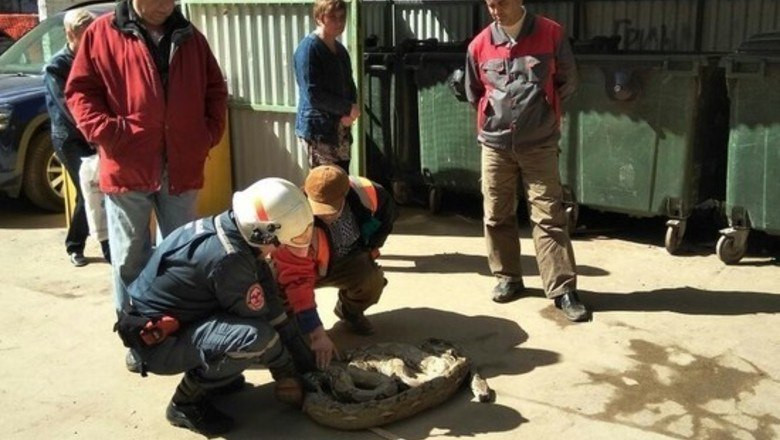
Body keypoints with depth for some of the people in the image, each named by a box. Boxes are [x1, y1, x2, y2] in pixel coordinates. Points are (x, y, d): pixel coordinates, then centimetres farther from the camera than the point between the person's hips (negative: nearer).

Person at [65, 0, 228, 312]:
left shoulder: (190, 37, 12)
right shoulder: (102, 32, 1)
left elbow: (216, 90, 17)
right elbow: (80, 90, 0)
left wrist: (210, 132, 3)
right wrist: (106, 132, -14)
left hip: (182, 166, 3)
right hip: (127, 166, -3)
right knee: (129, 256, 6)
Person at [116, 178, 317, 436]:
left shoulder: (226, 227, -3)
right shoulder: (228, 258, -30)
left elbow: (272, 307, 3)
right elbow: (262, 323, -18)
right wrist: (287, 373, -3)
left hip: (169, 320, 9)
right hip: (157, 341, -9)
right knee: (257, 336, -29)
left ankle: (207, 370, 14)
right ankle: (187, 402, -7)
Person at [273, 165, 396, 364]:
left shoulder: (364, 192, -26)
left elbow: (387, 208, -1)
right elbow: (296, 281, -41)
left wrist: (372, 247, -3)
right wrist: (317, 334, -43)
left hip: (347, 259, 3)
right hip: (308, 268, -2)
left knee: (373, 278, -27)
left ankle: (350, 311, 8)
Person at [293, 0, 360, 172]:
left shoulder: (340, 50, 14)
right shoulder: (308, 48, -12)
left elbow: (349, 86, 17)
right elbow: (313, 94, -19)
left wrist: (349, 114, -4)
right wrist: (348, 108, -11)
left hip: (340, 130, 8)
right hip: (318, 130, -8)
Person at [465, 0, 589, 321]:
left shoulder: (551, 35, -4)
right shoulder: (479, 45, 1)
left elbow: (568, 82, 7)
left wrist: (540, 108, 7)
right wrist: (497, 116, 11)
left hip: (540, 144, -2)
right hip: (495, 144, 3)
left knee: (549, 217, -3)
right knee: (497, 216, 8)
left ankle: (563, 289, 2)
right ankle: (508, 278, 24)